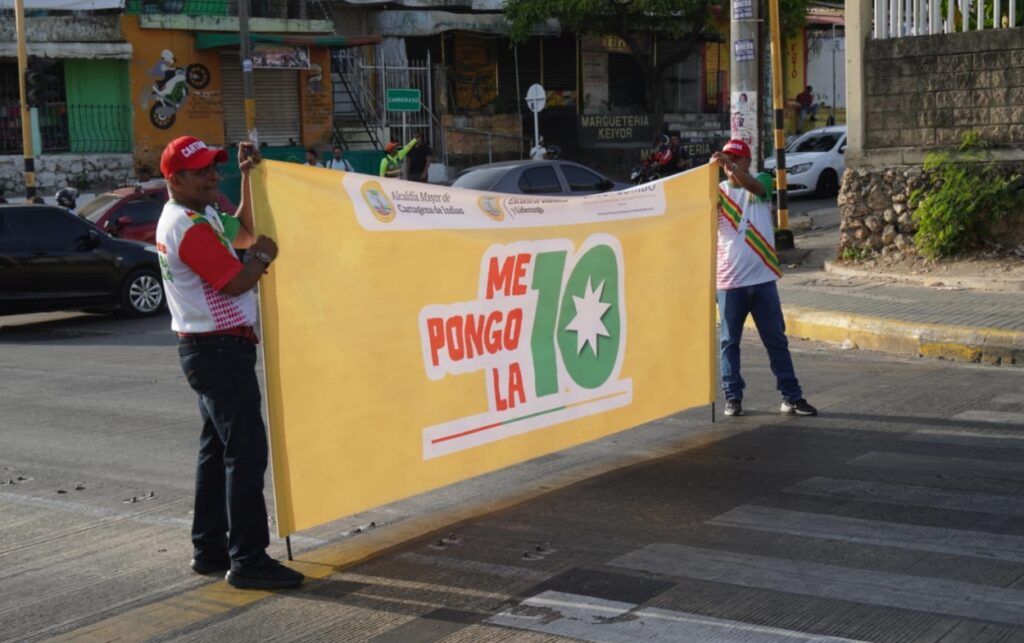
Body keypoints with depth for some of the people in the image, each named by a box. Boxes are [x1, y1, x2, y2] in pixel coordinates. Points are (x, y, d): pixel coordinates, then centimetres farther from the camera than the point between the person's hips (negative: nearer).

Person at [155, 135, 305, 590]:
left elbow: (244, 230, 25)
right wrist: (263, 255, -4)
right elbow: (236, 282, -22)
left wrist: (248, 177, 15)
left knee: (217, 450, 15)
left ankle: (209, 551, 22)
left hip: (210, 349, 11)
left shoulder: (200, 217, 14)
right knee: (246, 451, -11)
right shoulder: (190, 227, -18)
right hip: (219, 349, -11)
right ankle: (248, 561, -9)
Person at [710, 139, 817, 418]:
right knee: (729, 342, 5)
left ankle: (791, 396, 12)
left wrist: (731, 165, -37)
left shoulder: (762, 181, 4)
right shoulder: (719, 190, 5)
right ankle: (733, 397, 14)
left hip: (762, 278, 0)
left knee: (776, 340, 7)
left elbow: (753, 186, -21)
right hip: (729, 280, 0)